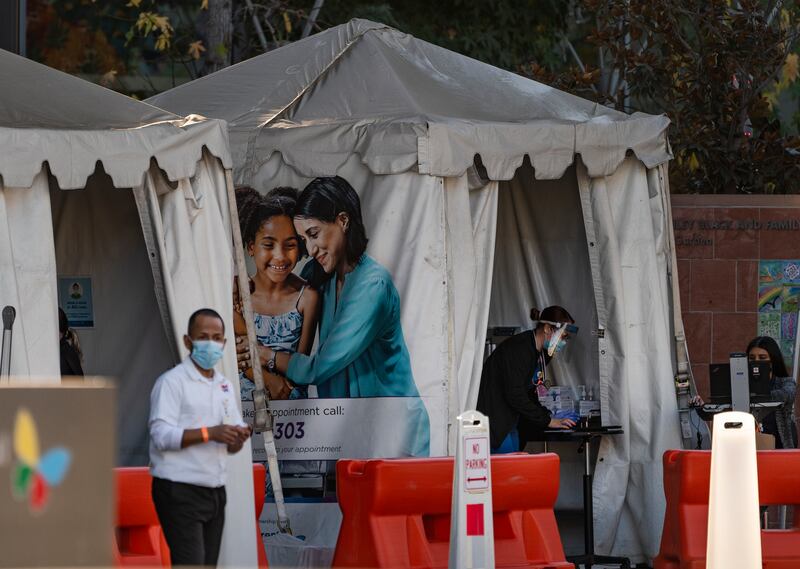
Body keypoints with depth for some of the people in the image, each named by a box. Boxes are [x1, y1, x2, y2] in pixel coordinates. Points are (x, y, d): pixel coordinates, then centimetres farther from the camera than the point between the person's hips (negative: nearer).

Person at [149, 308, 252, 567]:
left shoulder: (225, 386, 16)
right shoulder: (171, 382, -7)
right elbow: (161, 436, -18)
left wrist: (238, 438, -6)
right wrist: (209, 433, -25)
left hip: (215, 492, 7)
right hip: (180, 493, -7)